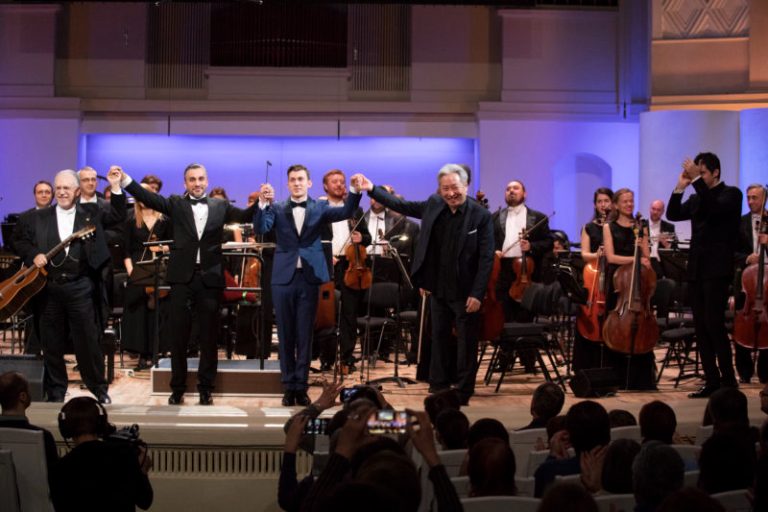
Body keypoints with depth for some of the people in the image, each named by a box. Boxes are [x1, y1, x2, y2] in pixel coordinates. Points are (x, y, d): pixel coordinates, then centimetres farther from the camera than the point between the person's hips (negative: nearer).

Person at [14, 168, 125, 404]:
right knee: (52, 344, 7)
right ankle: (55, 392, 18)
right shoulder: (40, 217, 10)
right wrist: (34, 255, -9)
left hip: (80, 287, -2)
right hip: (49, 288, 2)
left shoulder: (90, 215, 7)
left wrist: (115, 186, -8)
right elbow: (23, 243, 12)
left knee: (88, 341, 2)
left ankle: (99, 389, 14)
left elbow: (118, 215, 2)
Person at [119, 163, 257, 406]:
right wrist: (125, 179, -18)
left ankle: (206, 388, 15)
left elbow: (245, 215, -2)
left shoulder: (220, 206, 9)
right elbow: (149, 198, -5)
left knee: (209, 337, 6)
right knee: (178, 335, 5)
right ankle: (177, 388, 14)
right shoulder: (176, 204, 7)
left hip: (210, 278, 0)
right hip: (182, 277, 0)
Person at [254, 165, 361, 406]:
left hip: (310, 277, 0)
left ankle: (301, 386, 11)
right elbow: (260, 229, -10)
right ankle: (288, 386, 13)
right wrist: (263, 203, -26)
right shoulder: (277, 209, 6)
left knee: (305, 335, 4)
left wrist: (355, 191, -26)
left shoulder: (319, 208, 6)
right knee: (286, 335, 6)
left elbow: (345, 212, -9)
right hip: (284, 278, 0)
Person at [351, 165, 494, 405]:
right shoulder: (433, 205, 2)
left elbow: (486, 258, -14)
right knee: (438, 338, 14)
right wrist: (372, 189, 1)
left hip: (465, 293, -5)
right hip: (439, 290, 5)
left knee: (466, 343, 4)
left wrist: (477, 294, -18)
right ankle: (437, 389, 25)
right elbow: (401, 205, 11)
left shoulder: (481, 216, -12)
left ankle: (462, 394, 12)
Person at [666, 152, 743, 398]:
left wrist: (697, 181, -25)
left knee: (714, 324, -12)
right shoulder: (697, 198, 16)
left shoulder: (731, 194, -1)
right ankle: (712, 381, 7)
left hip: (717, 269, -7)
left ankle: (728, 381, -6)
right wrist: (680, 187, -4)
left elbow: (715, 208, -22)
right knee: (701, 326, 4)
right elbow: (673, 214, 4)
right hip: (696, 269, 7)